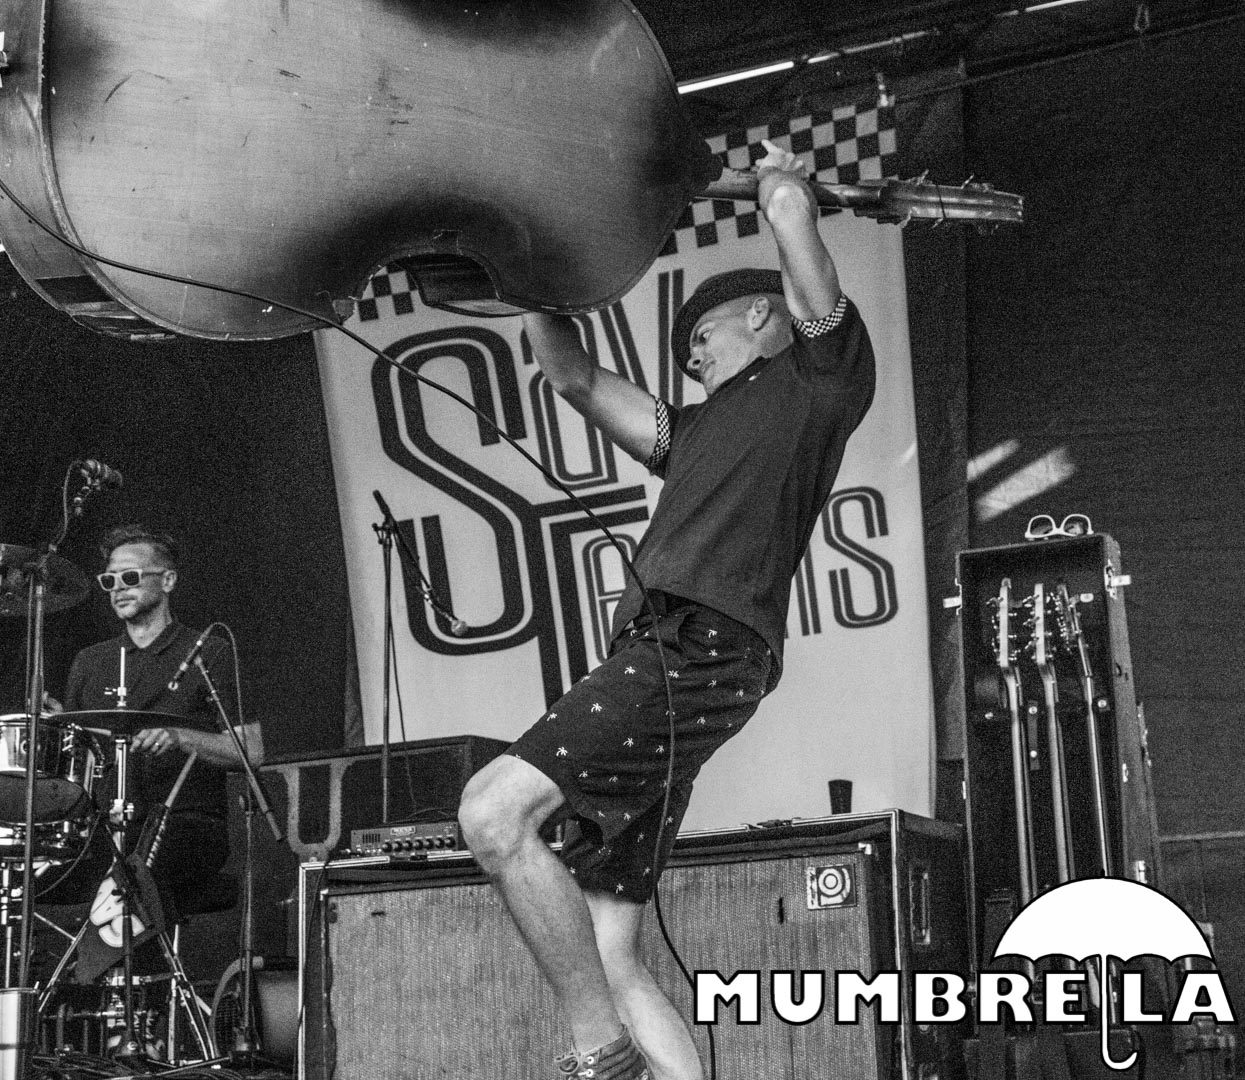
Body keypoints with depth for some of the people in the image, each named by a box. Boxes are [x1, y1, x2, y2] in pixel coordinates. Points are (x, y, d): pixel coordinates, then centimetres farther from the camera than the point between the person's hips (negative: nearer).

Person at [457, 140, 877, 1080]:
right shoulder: (698, 434, 33)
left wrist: (781, 181, 26)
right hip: (656, 651, 9)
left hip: (703, 645, -9)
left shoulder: (823, 371, 11)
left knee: (496, 810, -23)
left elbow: (792, 208, 4)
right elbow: (573, 375, 38)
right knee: (609, 955, 2)